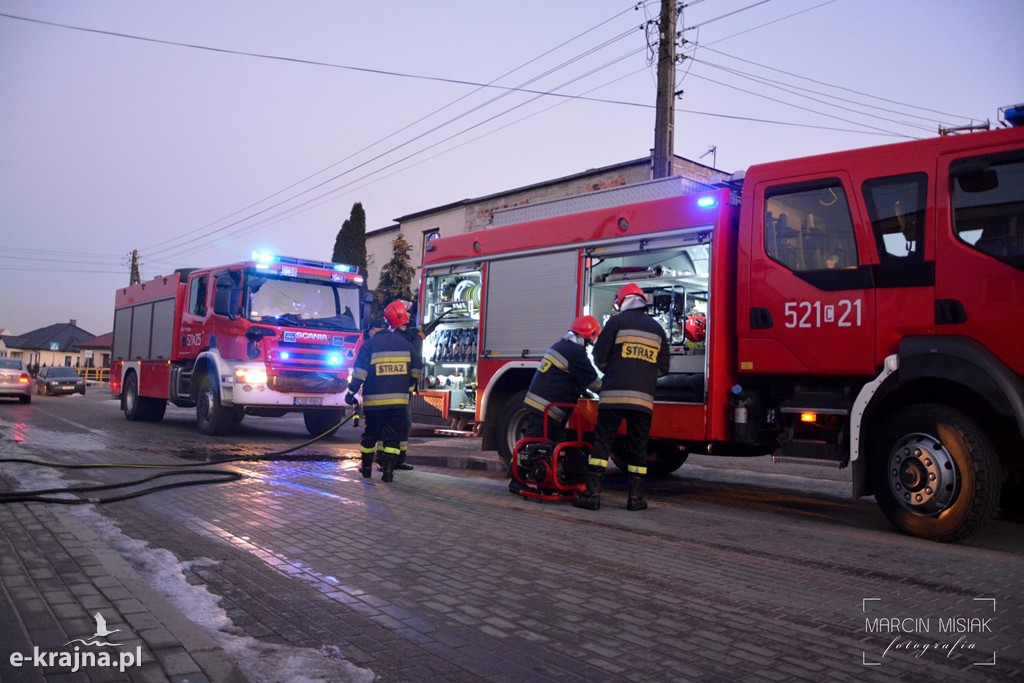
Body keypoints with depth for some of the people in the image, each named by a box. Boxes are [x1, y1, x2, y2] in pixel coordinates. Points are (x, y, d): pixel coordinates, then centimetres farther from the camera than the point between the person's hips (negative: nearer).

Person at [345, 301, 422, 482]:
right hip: (399, 400, 0)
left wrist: (352, 392, -5)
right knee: (393, 437, 4)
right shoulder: (407, 345, 3)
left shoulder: (370, 344, -2)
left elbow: (360, 370, -8)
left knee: (370, 435, 15)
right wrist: (409, 386, 21)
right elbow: (417, 369, 6)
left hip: (374, 400, 0)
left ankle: (366, 467, 26)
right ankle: (388, 471, -2)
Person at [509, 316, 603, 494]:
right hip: (545, 407, -10)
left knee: (558, 444, 13)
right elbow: (593, 381, -7)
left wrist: (584, 392, 26)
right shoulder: (575, 352, -13)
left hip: (537, 403, 10)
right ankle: (516, 481, -3)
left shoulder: (561, 345, 17)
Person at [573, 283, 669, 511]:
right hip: (644, 397, 3)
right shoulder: (657, 328, 15)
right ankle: (635, 497, 12)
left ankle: (592, 493, -5)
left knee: (602, 442, 0)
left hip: (614, 394, -3)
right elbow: (663, 367, 16)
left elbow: (599, 356, 1)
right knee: (637, 447, 10)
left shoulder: (618, 321, 3)